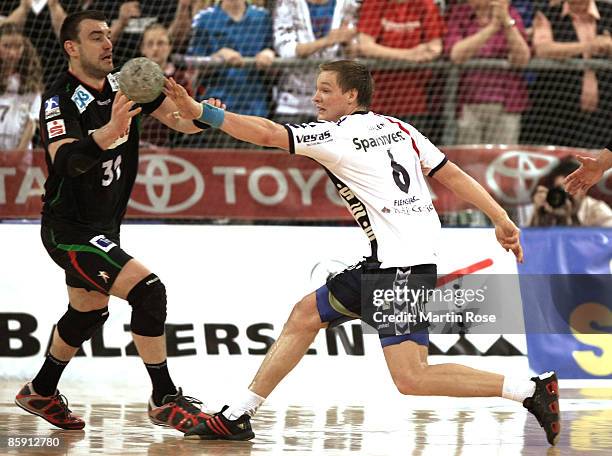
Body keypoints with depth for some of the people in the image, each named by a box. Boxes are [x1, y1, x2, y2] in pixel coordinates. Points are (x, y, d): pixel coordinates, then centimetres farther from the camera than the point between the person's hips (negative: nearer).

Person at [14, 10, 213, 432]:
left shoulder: (122, 85, -1)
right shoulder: (60, 100, -21)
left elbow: (178, 119, -5)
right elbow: (65, 160, -38)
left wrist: (202, 116, -29)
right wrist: (109, 132, -55)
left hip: (102, 227, 9)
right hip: (68, 229, -9)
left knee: (88, 313, 24)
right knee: (147, 290, -20)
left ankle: (40, 393, 44)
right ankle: (165, 400, -10)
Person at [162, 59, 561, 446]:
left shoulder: (337, 135, -7)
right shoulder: (398, 128, 14)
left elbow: (267, 134, -11)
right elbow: (454, 176, 12)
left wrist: (202, 112, -7)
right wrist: (501, 219, 14)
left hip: (402, 266, -10)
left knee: (411, 379, -12)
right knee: (305, 316, 13)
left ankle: (532, 390, -11)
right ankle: (238, 417, 17)